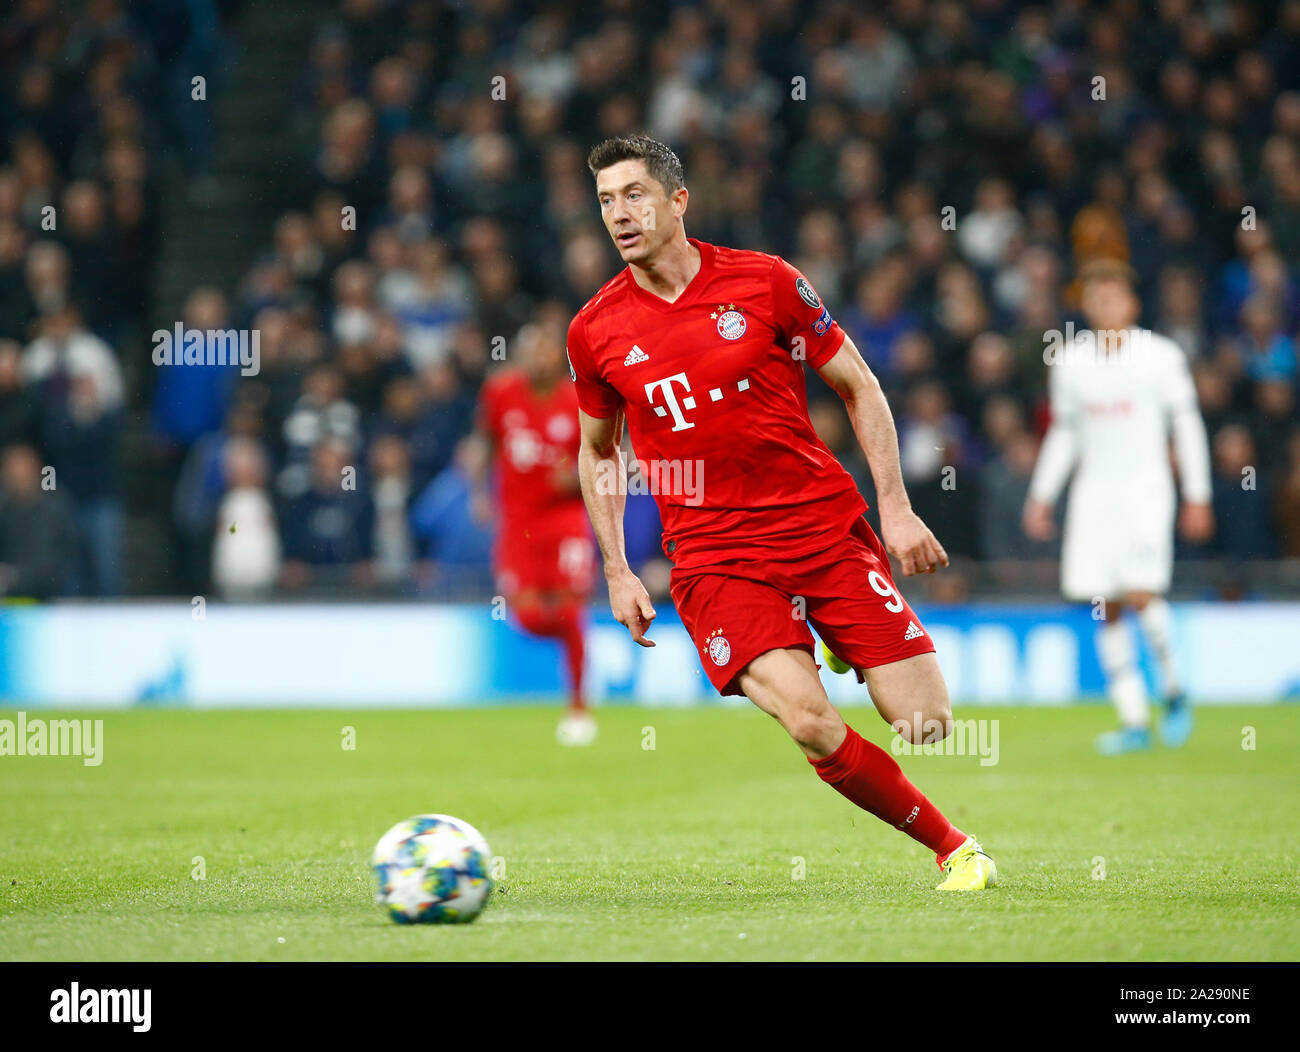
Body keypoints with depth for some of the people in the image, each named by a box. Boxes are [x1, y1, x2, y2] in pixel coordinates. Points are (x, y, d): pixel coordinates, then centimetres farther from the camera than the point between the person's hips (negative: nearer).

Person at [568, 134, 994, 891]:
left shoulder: (765, 282, -2)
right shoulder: (595, 331, 2)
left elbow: (859, 387, 7)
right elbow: (599, 449, 18)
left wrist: (896, 508, 0)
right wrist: (617, 573, 12)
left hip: (827, 526, 0)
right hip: (713, 558, 0)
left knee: (927, 725, -8)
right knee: (813, 726, -22)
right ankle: (954, 848, -3)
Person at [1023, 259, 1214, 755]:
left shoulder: (1162, 356, 0)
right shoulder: (1069, 361, 9)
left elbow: (1187, 425, 3)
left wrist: (1197, 496, 0)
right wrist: (1041, 495, 14)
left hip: (1145, 489, -3)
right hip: (1092, 490, 3)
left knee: (1140, 593, -18)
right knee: (1106, 610, -2)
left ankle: (1174, 691, 5)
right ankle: (1133, 722, 2)